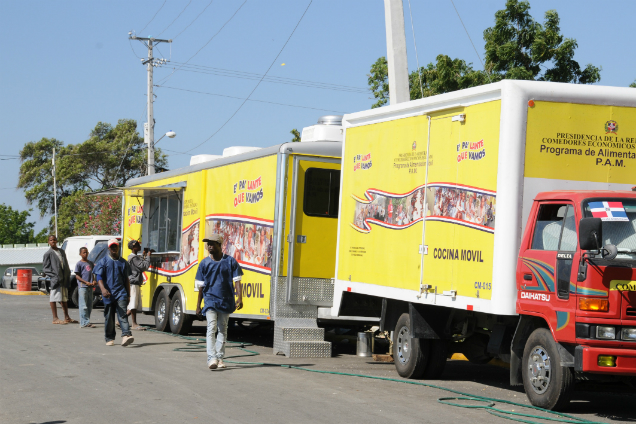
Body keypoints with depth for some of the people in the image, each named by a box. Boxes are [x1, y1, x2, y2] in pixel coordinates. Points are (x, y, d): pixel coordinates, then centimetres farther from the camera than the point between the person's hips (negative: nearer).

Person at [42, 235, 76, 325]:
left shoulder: (62, 251, 16)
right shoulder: (48, 253, -4)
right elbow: (45, 268, -6)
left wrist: (68, 275, 9)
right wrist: (54, 275, -17)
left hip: (64, 279, 7)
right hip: (55, 279, -7)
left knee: (64, 298, 14)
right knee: (54, 298, -5)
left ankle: (67, 317, 22)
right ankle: (55, 318, -3)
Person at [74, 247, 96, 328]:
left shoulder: (90, 263, 16)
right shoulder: (79, 264, -3)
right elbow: (77, 276, -6)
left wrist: (94, 282, 5)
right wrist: (86, 282, -17)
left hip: (90, 287, 7)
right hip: (82, 287, -7)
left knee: (89, 306, 9)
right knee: (83, 306, -8)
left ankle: (87, 322, 15)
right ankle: (84, 323, -10)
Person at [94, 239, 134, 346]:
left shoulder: (123, 262, 15)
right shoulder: (103, 261, 6)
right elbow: (99, 277, -3)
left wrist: (128, 295, 18)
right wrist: (103, 289, -20)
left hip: (121, 292, 1)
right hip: (108, 293, 0)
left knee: (122, 313, -15)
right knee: (109, 317, 6)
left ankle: (126, 335, -29)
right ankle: (110, 338, 17)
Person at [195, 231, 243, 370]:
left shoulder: (230, 261, 0)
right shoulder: (205, 263, 3)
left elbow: (236, 280, 0)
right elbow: (201, 286, 7)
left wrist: (239, 298, -12)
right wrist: (198, 305, 7)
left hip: (226, 300, 1)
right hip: (210, 299, -1)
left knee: (223, 329, 10)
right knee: (212, 328, -15)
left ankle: (219, 357, 20)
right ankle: (211, 358, -23)